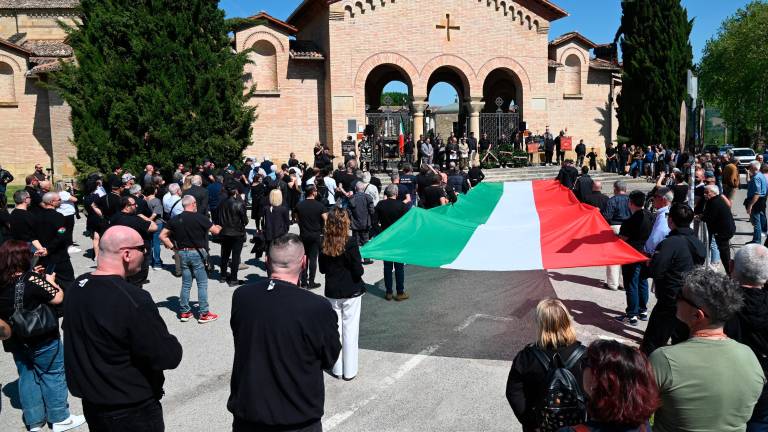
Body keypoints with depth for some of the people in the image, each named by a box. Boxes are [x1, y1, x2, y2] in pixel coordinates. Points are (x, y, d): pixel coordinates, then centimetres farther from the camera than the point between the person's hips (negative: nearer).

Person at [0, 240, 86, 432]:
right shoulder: (32, 280, -25)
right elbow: (58, 298, -22)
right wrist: (50, 281, -5)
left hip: (16, 341, 7)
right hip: (42, 339, -6)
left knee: (27, 377, 18)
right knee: (53, 376, 9)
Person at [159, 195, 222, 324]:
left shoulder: (176, 219, 4)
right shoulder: (199, 218, -11)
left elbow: (162, 236, 5)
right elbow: (215, 231, -8)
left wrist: (172, 247, 8)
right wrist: (218, 227, 15)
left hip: (182, 253, 5)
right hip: (197, 253, -5)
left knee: (186, 284, 14)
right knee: (202, 284, 2)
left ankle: (184, 312, 19)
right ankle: (204, 314, 5)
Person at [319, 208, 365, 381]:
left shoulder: (324, 244, -5)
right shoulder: (350, 243, -18)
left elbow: (322, 269, 5)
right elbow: (358, 271, -16)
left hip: (332, 293, 4)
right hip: (351, 292, -3)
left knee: (335, 329, 13)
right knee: (350, 331, 6)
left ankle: (336, 368, 22)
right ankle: (349, 371, 15)